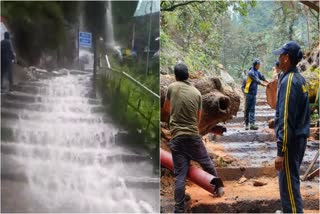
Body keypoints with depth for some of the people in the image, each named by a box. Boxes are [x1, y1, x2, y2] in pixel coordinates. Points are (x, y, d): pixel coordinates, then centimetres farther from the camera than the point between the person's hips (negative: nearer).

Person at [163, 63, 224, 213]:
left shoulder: (172, 87, -1)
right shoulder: (197, 92, 4)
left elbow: (166, 109, 15)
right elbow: (198, 118, 12)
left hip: (176, 137, -1)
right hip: (193, 135, 1)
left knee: (179, 175, 1)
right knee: (207, 163, 22)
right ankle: (218, 187, 35)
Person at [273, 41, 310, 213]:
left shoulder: (288, 81, -18)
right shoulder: (300, 79, 10)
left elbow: (286, 119, -22)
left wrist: (281, 151, -22)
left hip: (290, 141, -9)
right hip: (300, 138, 9)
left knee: (288, 183, -3)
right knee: (291, 179, 21)